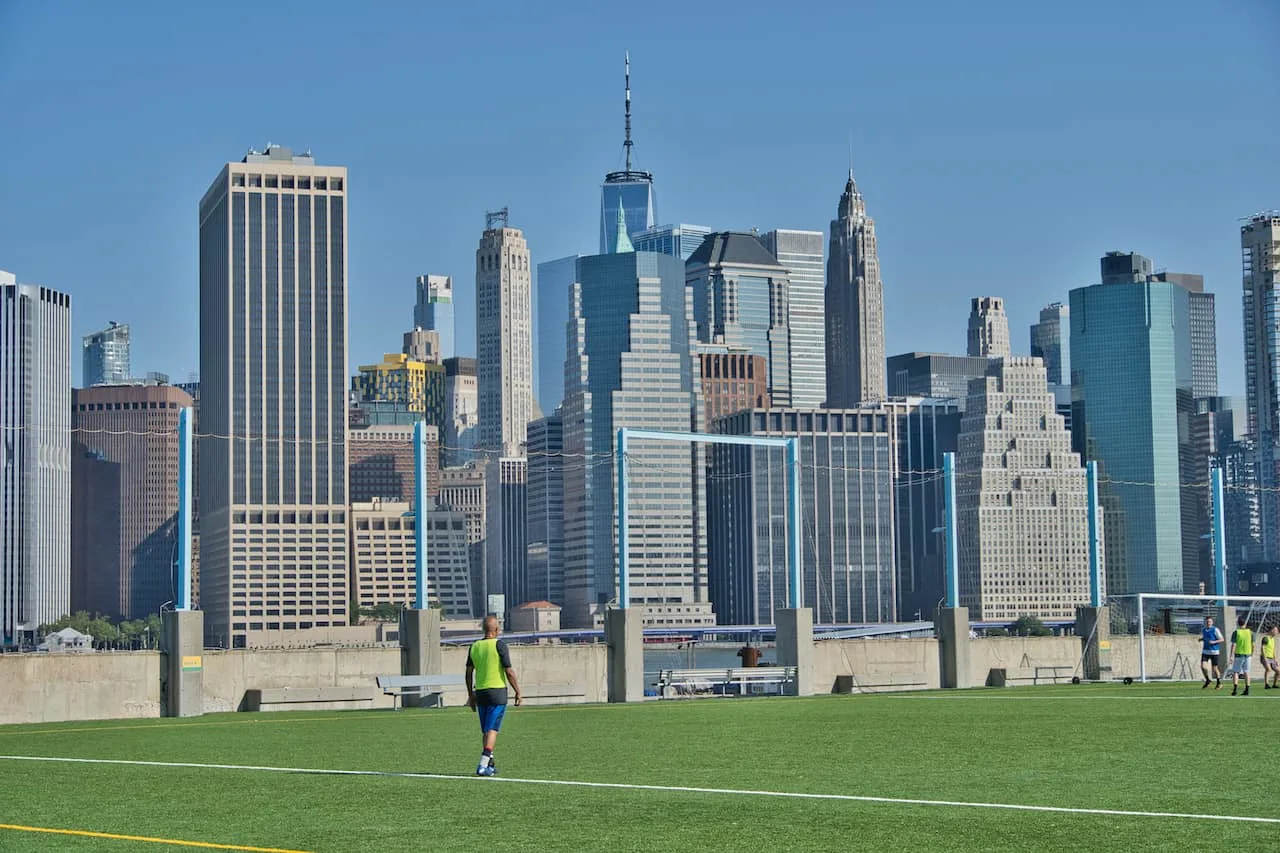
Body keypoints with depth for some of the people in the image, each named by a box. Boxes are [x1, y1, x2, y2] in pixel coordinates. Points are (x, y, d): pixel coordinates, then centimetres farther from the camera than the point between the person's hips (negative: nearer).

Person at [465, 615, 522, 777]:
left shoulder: (474, 647, 7)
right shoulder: (499, 645, -8)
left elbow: (469, 672, 9)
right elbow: (509, 672, -10)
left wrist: (471, 695, 17)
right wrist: (518, 692, -1)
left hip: (480, 692, 5)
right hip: (497, 691, -5)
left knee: (485, 730, 15)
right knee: (492, 729, -6)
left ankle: (490, 764, 21)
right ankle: (483, 765, -16)